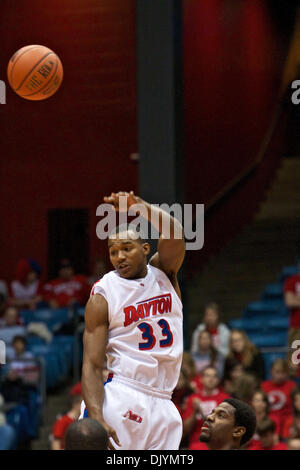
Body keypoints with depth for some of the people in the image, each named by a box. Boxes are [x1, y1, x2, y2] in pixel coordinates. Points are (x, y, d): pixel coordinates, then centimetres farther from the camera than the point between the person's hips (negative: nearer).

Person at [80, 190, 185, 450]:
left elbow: (173, 234, -14)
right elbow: (92, 365, -10)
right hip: (121, 398, -4)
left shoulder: (163, 272, 9)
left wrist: (139, 206, -32)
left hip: (162, 404, 4)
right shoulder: (103, 295, -3)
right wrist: (96, 419, -26)